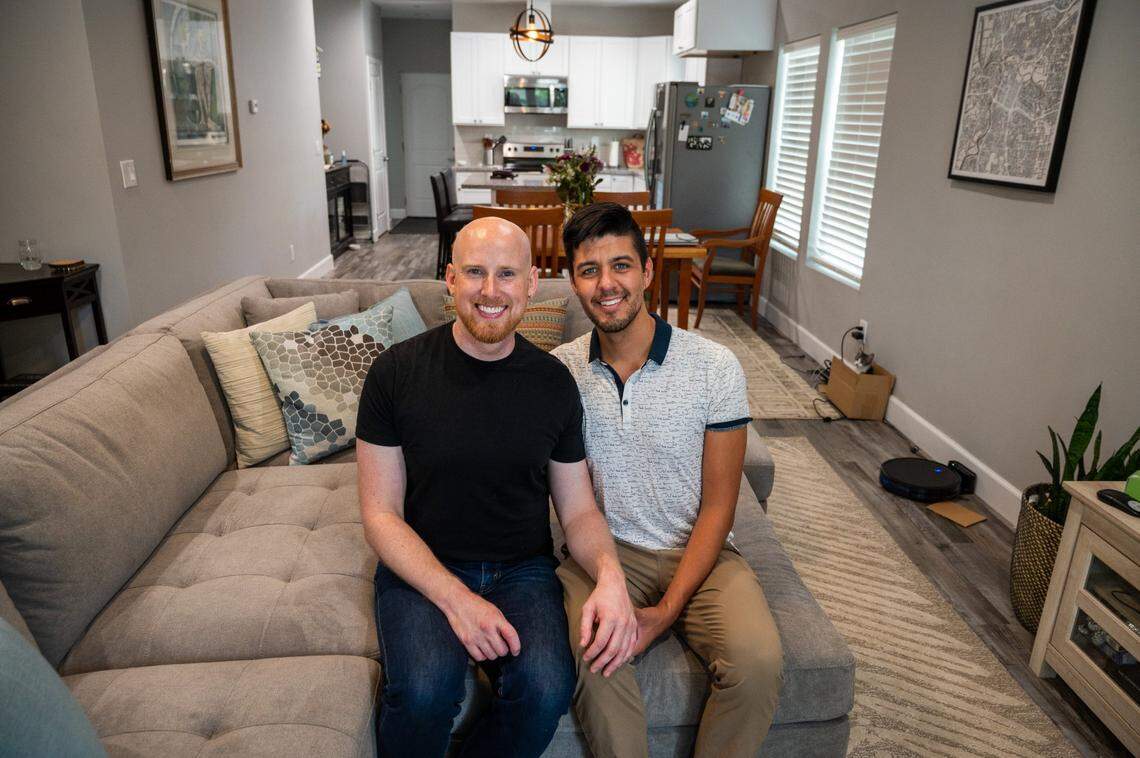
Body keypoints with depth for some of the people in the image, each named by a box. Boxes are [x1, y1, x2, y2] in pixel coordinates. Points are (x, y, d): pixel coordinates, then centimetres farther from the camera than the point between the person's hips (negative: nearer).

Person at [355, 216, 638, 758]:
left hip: (523, 569, 2)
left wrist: (610, 576, -19)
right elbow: (381, 516, -6)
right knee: (423, 691, -30)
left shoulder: (553, 382, -1)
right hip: (421, 569, -1)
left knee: (546, 691, -26)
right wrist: (454, 597, -21)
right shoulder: (397, 371, -7)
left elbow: (579, 510, 3)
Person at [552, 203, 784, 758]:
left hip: (697, 551, 0)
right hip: (603, 550, 1)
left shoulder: (715, 367, -7)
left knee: (758, 661, -25)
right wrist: (605, 588, -13)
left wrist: (668, 609, -14)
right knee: (594, 657, -30)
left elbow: (717, 508, -5)